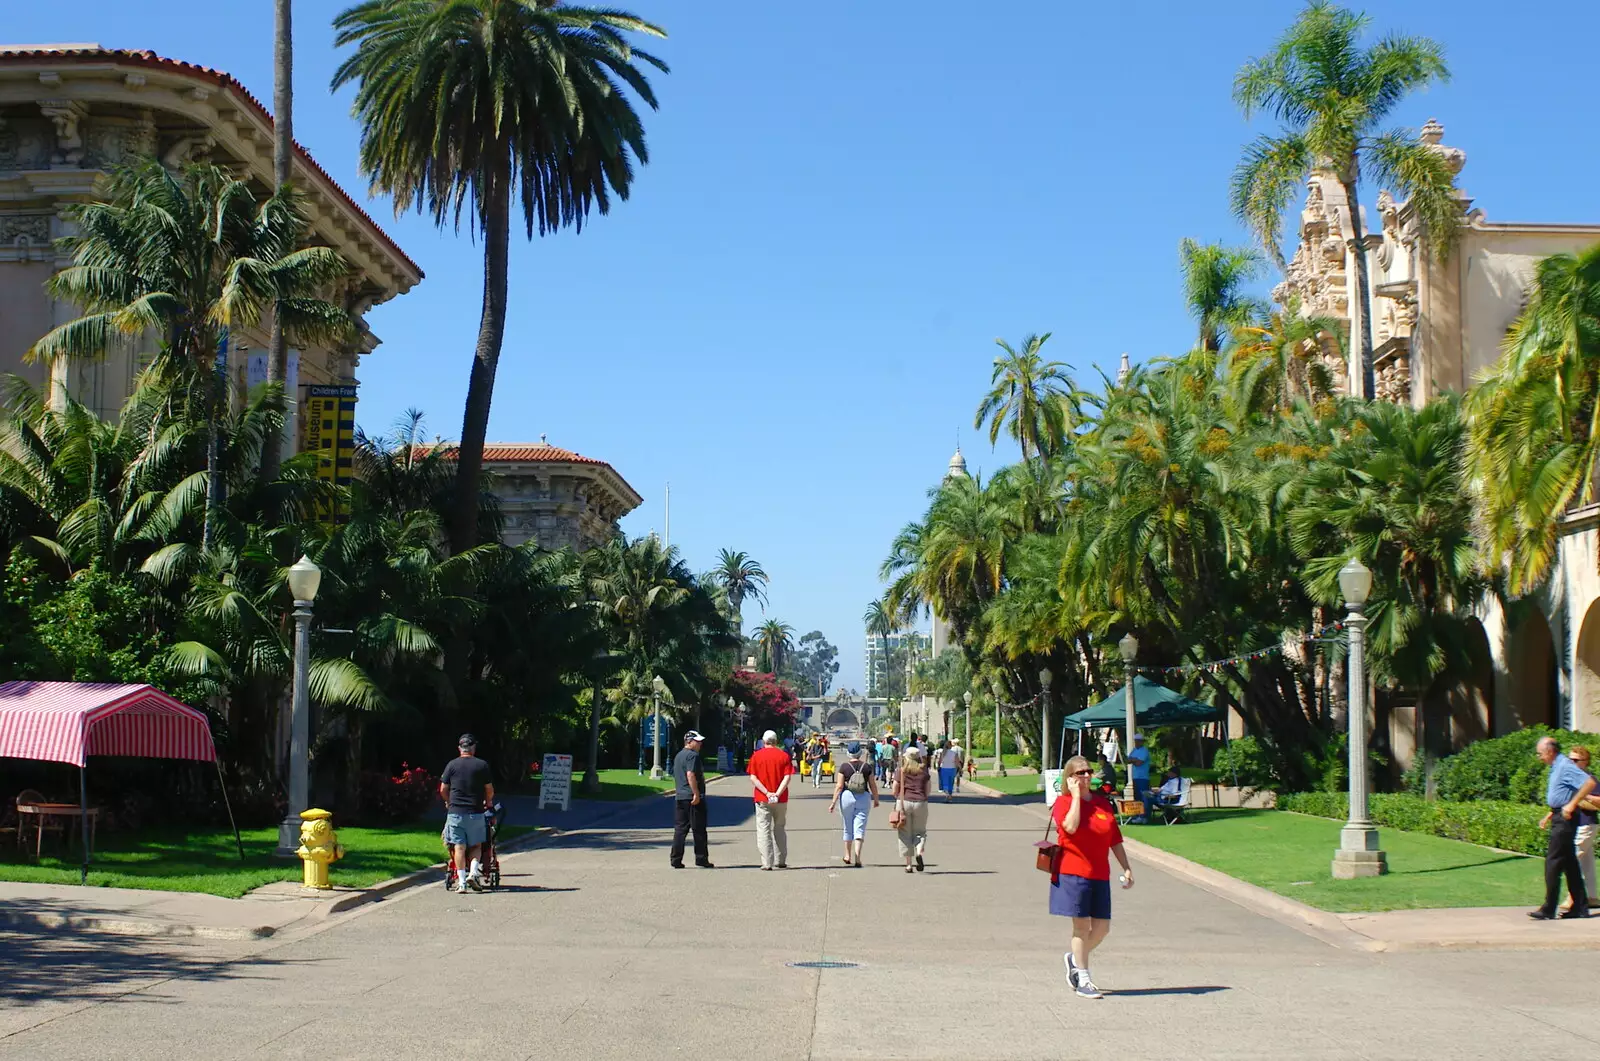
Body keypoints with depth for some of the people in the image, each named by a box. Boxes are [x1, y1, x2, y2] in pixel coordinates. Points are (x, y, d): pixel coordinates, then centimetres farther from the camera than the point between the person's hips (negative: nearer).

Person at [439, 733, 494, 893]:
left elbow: (443, 790, 6)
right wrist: (488, 802, 24)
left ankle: (461, 882, 0)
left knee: (459, 847, 3)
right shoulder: (482, 765, 0)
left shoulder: (452, 765, 2)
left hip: (455, 812, 1)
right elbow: (490, 790, 3)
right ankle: (473, 872, -8)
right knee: (476, 845, 12)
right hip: (475, 813, -1)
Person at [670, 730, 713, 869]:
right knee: (699, 830, -1)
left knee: (680, 829, 7)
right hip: (693, 798, -9)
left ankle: (676, 860, 5)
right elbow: (690, 775, -22)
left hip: (680, 797, 9)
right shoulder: (692, 755, -12)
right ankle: (701, 859, 2)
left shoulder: (678, 756, 19)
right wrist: (696, 794, -23)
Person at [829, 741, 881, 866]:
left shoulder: (844, 766, -4)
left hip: (847, 796, 0)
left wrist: (833, 802, -5)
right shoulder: (866, 767, 0)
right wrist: (876, 799, 19)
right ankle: (857, 857, -14)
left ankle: (847, 856, 27)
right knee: (860, 829, -1)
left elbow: (839, 786, -8)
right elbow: (873, 786, 5)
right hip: (863, 798, 0)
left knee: (848, 828, 15)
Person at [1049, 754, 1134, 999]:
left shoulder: (1102, 802, 11)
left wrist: (1126, 868, 12)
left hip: (1099, 874, 5)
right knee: (1082, 924, -3)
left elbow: (1115, 839, 15)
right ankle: (1083, 979, 6)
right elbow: (1070, 827, -26)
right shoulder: (1063, 802, -4)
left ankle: (1074, 958, 29)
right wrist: (1076, 796, -17)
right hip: (1073, 871, -5)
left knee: (1102, 926, 4)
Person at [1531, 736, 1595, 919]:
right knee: (1569, 863, 12)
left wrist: (1572, 805, -25)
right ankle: (1580, 907, 16)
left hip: (1565, 819, -10)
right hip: (1560, 818, 10)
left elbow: (1590, 783, -27)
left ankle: (1548, 909, -8)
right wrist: (1549, 816, 20)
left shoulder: (1565, 766, -15)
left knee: (1553, 863, -9)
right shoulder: (1556, 768, 16)